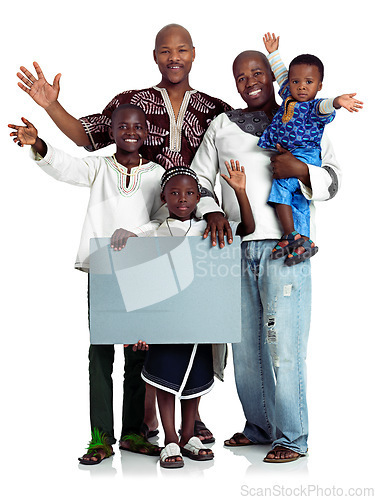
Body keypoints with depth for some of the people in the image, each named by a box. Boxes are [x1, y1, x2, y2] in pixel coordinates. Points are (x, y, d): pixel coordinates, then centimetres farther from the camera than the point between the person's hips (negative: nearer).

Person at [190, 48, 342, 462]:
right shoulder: (222, 125, 15)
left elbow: (333, 181, 6)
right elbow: (198, 177, 17)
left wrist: (301, 170, -15)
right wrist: (211, 211, -2)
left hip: (284, 247, -3)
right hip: (236, 246, 3)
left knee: (283, 344, -6)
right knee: (244, 343, 8)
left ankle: (291, 437, 6)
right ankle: (259, 427, 24)